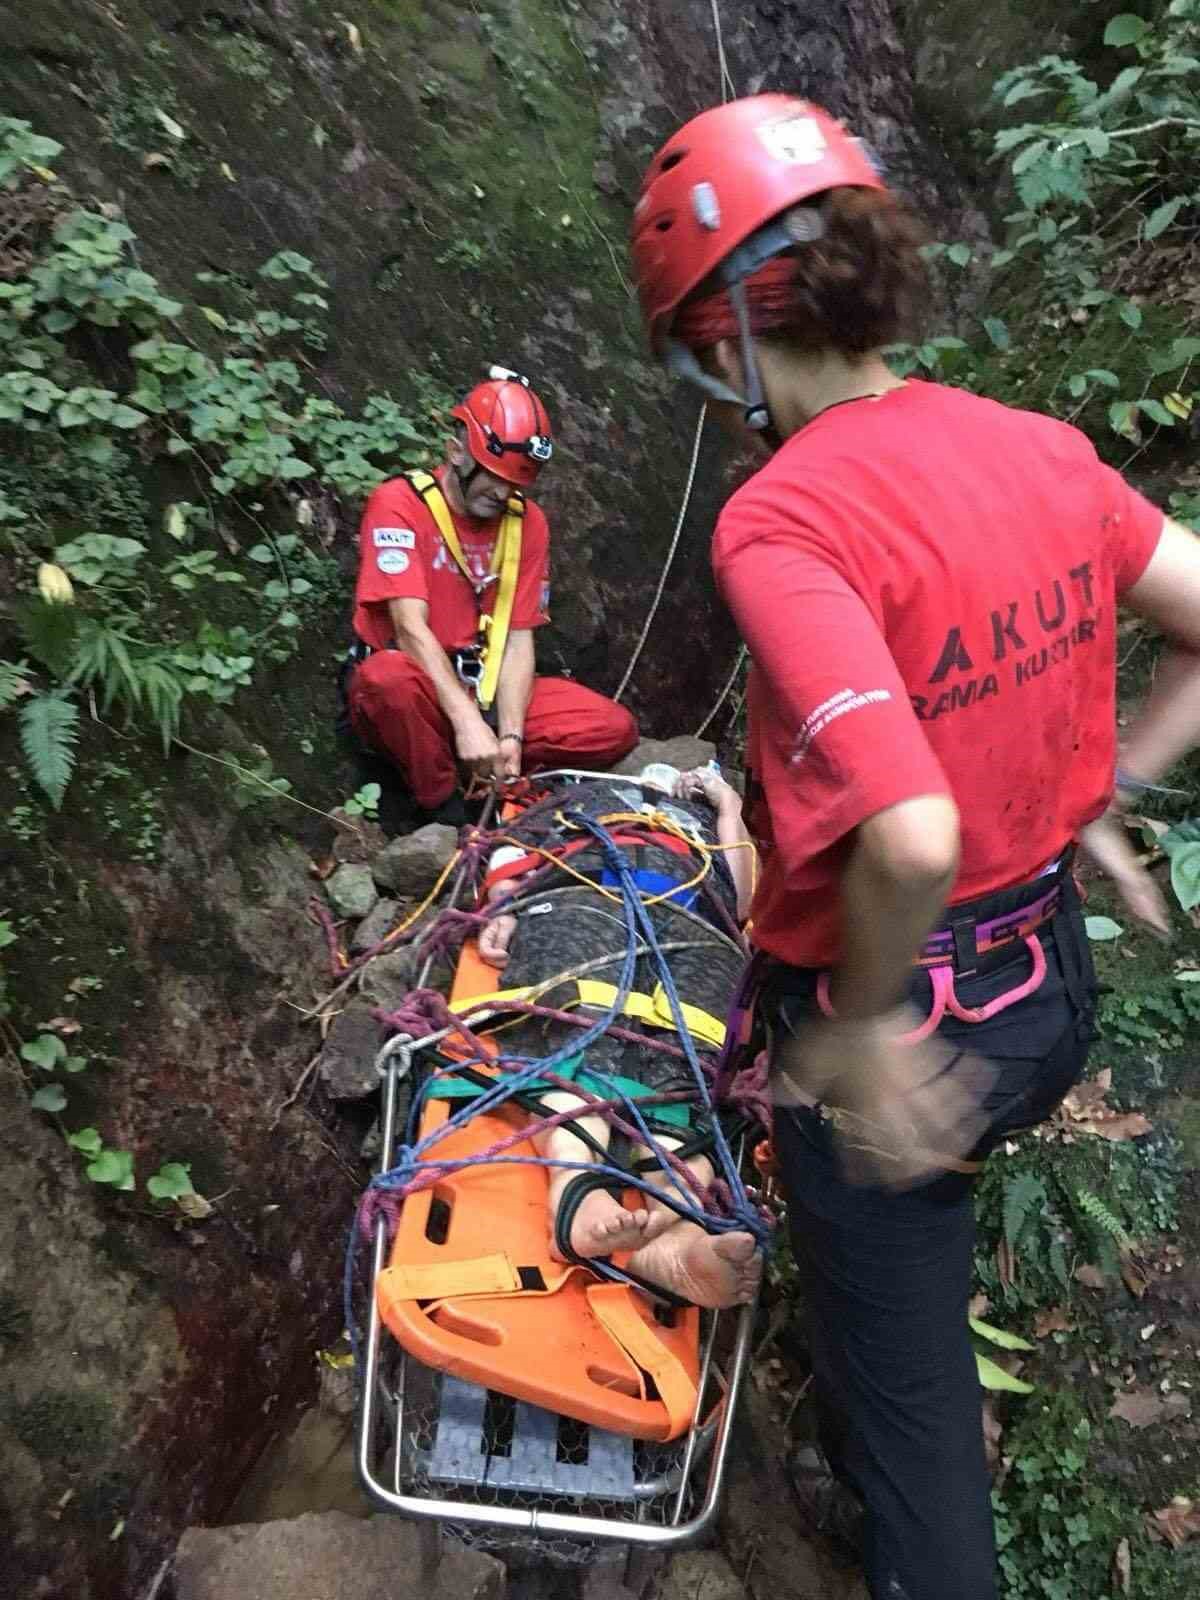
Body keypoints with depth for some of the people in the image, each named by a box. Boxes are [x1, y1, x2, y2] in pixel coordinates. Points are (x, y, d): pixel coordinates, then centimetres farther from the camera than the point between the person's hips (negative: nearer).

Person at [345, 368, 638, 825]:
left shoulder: (527, 522, 2)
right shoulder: (400, 503, -12)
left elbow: (518, 639, -4)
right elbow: (411, 628, -23)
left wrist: (511, 735, -19)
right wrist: (468, 721, -34)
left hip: (485, 690, 4)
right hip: (419, 688, -4)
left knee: (614, 730, -13)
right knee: (388, 677, -40)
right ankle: (442, 805, -15)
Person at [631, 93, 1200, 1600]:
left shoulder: (780, 522, -26)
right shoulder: (1043, 448, -3)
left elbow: (910, 837, -36)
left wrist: (860, 1029, -19)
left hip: (907, 1024, -8)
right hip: (1054, 977, 8)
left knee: (908, 1392, 18)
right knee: (893, 1273, 36)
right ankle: (857, 1460, 63)